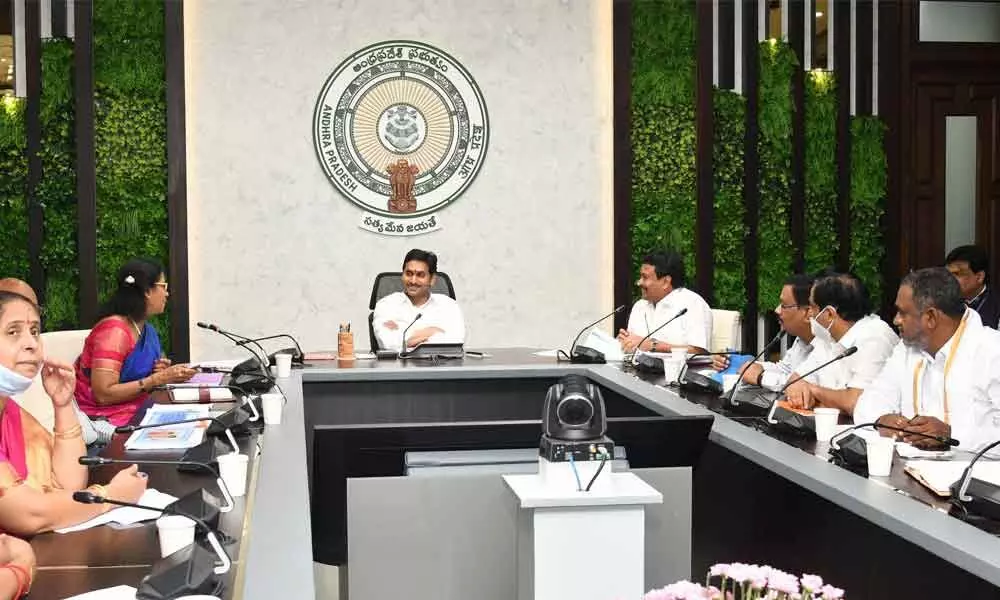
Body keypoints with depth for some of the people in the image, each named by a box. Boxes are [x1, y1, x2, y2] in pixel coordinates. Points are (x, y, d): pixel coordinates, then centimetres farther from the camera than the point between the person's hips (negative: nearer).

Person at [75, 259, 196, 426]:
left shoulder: (148, 329, 9)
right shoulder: (114, 330, -15)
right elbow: (103, 395, -22)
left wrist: (165, 373, -2)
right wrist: (158, 378, -21)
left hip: (138, 411, 8)